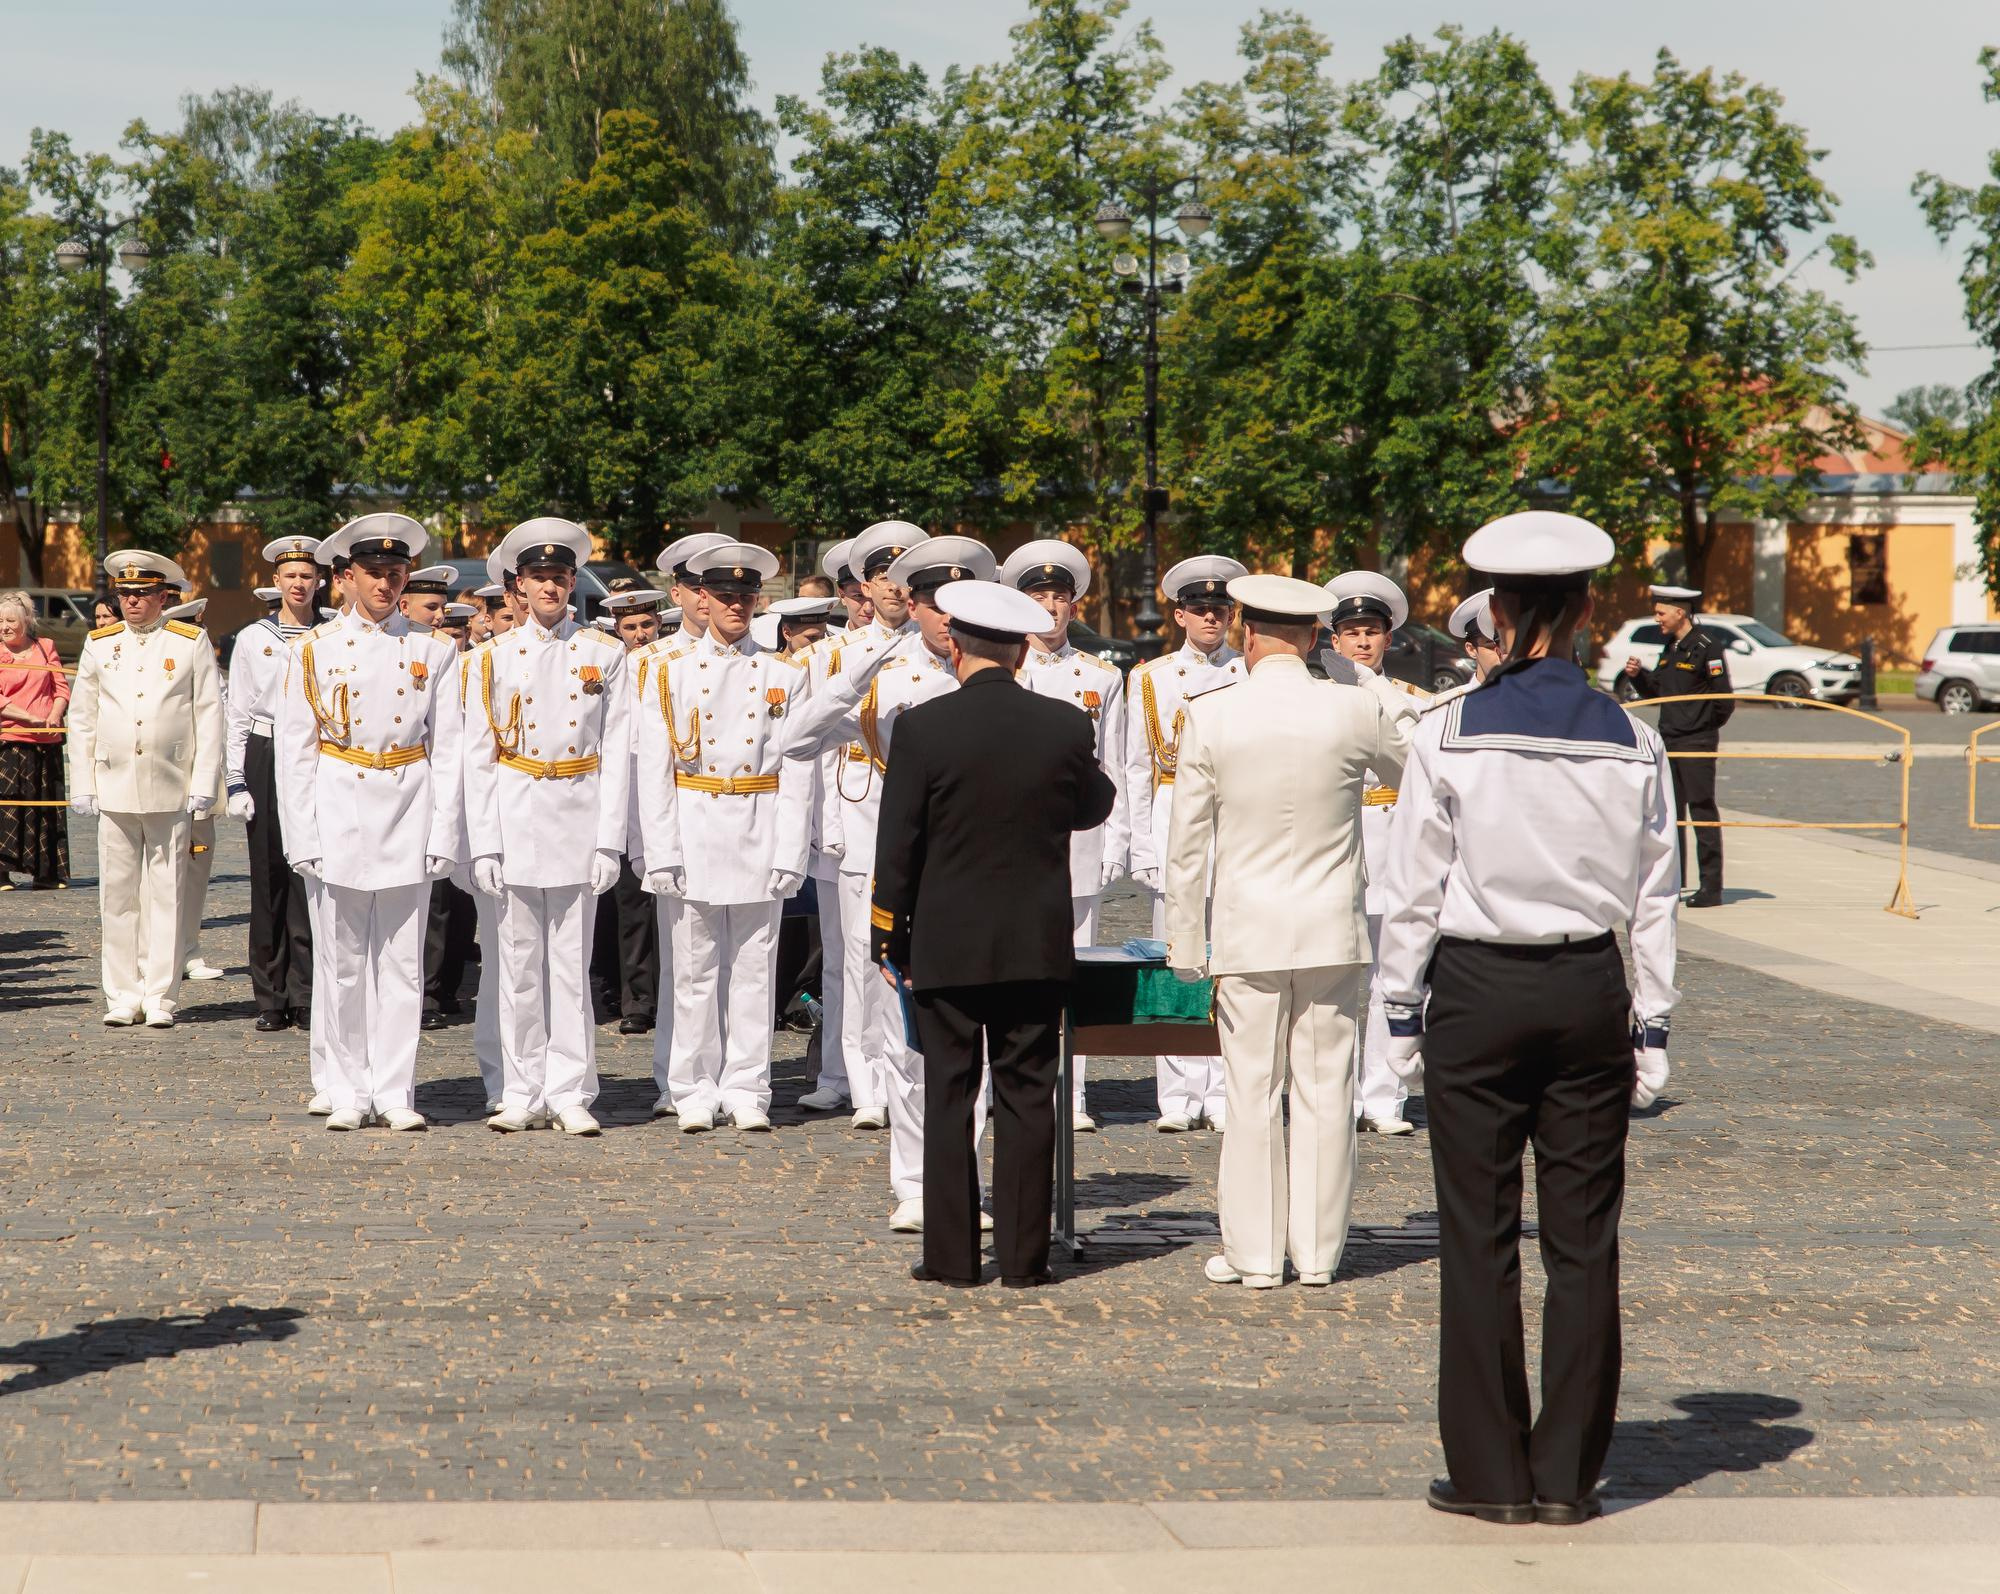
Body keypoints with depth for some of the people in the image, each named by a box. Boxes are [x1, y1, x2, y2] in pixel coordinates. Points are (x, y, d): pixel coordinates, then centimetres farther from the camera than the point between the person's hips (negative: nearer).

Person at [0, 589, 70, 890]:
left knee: (47, 806, 7)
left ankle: (45, 872, 15)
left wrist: (54, 716, -9)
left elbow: (62, 687, 10)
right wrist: (32, 719, -17)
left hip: (47, 741, 3)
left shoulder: (45, 648, 12)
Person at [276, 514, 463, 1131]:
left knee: (402, 961, 3)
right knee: (343, 961, 3)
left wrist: (443, 835, -3)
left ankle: (394, 1092, 9)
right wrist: (303, 836, -4)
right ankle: (348, 1094, 11)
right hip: (341, 815, 0)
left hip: (408, 817, 1)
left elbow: (447, 749, 4)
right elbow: (296, 749, 3)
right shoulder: (318, 647, 4)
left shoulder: (432, 650, 5)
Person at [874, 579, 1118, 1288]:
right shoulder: (1066, 726, -4)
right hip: (1037, 945, 2)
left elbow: (898, 846, -6)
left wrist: (890, 939, 4)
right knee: (1027, 1096, 6)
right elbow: (1093, 808, 15)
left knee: (948, 1096, 5)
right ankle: (1023, 1256, 8)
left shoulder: (921, 727, -10)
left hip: (945, 946, -2)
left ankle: (951, 1256, 8)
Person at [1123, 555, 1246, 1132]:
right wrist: (1141, 849, 0)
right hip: (1174, 822, 0)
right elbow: (1136, 769, 8)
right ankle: (1179, 1097, 2)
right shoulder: (1151, 678, 10)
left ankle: (1224, 1095, 2)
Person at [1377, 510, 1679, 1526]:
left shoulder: (1449, 736, -8)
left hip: (1477, 993, -2)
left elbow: (1414, 891, -4)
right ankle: (1568, 1475, 12)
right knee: (1583, 1240, 8)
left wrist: (1403, 1011, 6)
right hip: (1590, 995, 2)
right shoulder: (1633, 743, -1)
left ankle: (1489, 1472, 9)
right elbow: (1653, 899, 3)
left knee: (1479, 1239, 5)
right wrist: (1651, 1029, 10)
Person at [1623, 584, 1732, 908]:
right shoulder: (1671, 647, 15)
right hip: (1669, 740, 8)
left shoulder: (1707, 645, -12)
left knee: (1702, 811, -6)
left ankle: (1712, 887, -4)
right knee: (1670, 811, 11)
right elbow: (1655, 690, 19)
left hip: (1697, 741, -8)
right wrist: (1637, 675, 2)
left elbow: (1722, 694, -14)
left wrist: (1710, 725, -1)